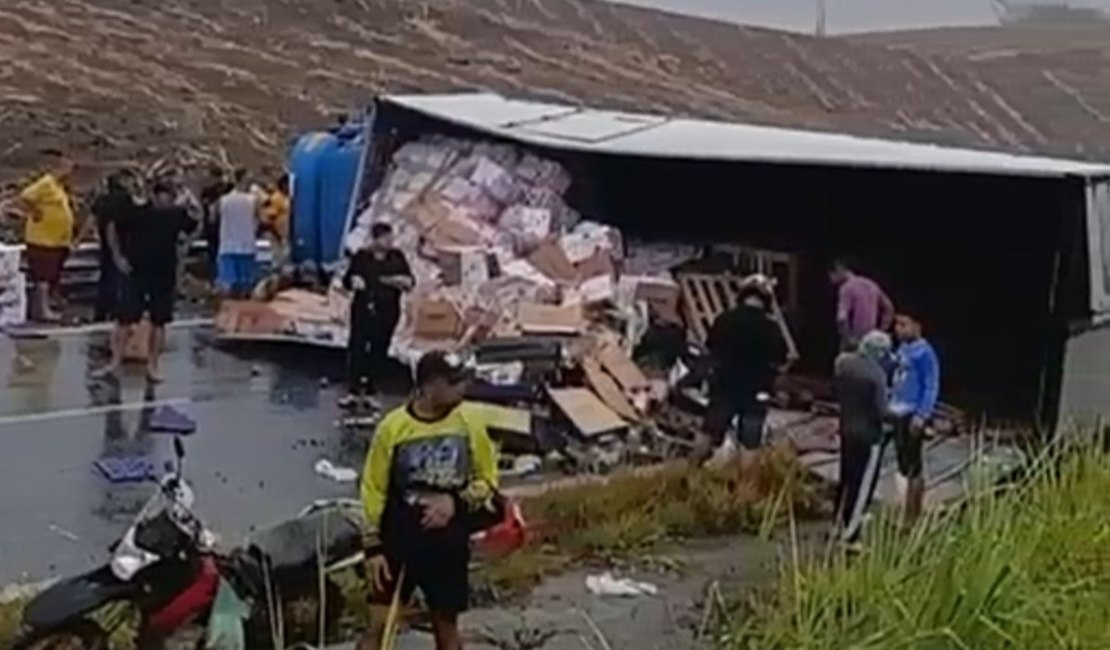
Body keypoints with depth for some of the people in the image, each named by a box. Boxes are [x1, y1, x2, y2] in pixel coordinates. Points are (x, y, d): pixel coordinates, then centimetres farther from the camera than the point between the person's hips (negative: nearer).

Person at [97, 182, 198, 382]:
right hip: (136, 273, -2)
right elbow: (113, 228, 6)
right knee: (124, 319, -1)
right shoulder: (136, 213, -8)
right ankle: (115, 362, 10)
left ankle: (152, 366, 15)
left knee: (159, 322, 6)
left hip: (165, 276, 2)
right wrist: (118, 256, 3)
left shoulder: (176, 214, -2)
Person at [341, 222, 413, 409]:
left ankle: (370, 393, 13)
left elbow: (409, 281, 7)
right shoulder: (362, 256, -1)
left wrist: (404, 281, -15)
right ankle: (352, 392, 1)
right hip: (363, 309, -2)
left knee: (379, 351, 4)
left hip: (387, 312, 2)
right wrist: (354, 280, -18)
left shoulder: (397, 257, 4)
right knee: (356, 347, -5)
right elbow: (346, 280, 3)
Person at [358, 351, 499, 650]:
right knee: (379, 625, -1)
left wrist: (457, 501, -16)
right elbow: (374, 490, -3)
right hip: (399, 542, -1)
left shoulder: (469, 421, -7)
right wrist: (373, 546, -5)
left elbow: (487, 478, 4)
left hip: (449, 545, 1)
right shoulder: (393, 426, -11)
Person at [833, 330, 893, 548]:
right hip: (868, 436, -7)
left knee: (846, 480, 22)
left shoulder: (844, 362, -2)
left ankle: (838, 526, 34)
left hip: (846, 430, 8)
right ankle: (849, 536, 7)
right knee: (862, 486, 3)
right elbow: (881, 411, -20)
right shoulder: (876, 374, -23)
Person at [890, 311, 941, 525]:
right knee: (905, 465, 14)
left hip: (913, 415, -8)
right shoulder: (902, 349, 10)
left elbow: (931, 387, -15)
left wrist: (922, 415, -20)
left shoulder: (924, 352, -14)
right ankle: (914, 514, 24)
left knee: (913, 466, -2)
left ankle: (911, 517, 5)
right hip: (898, 413, 8)